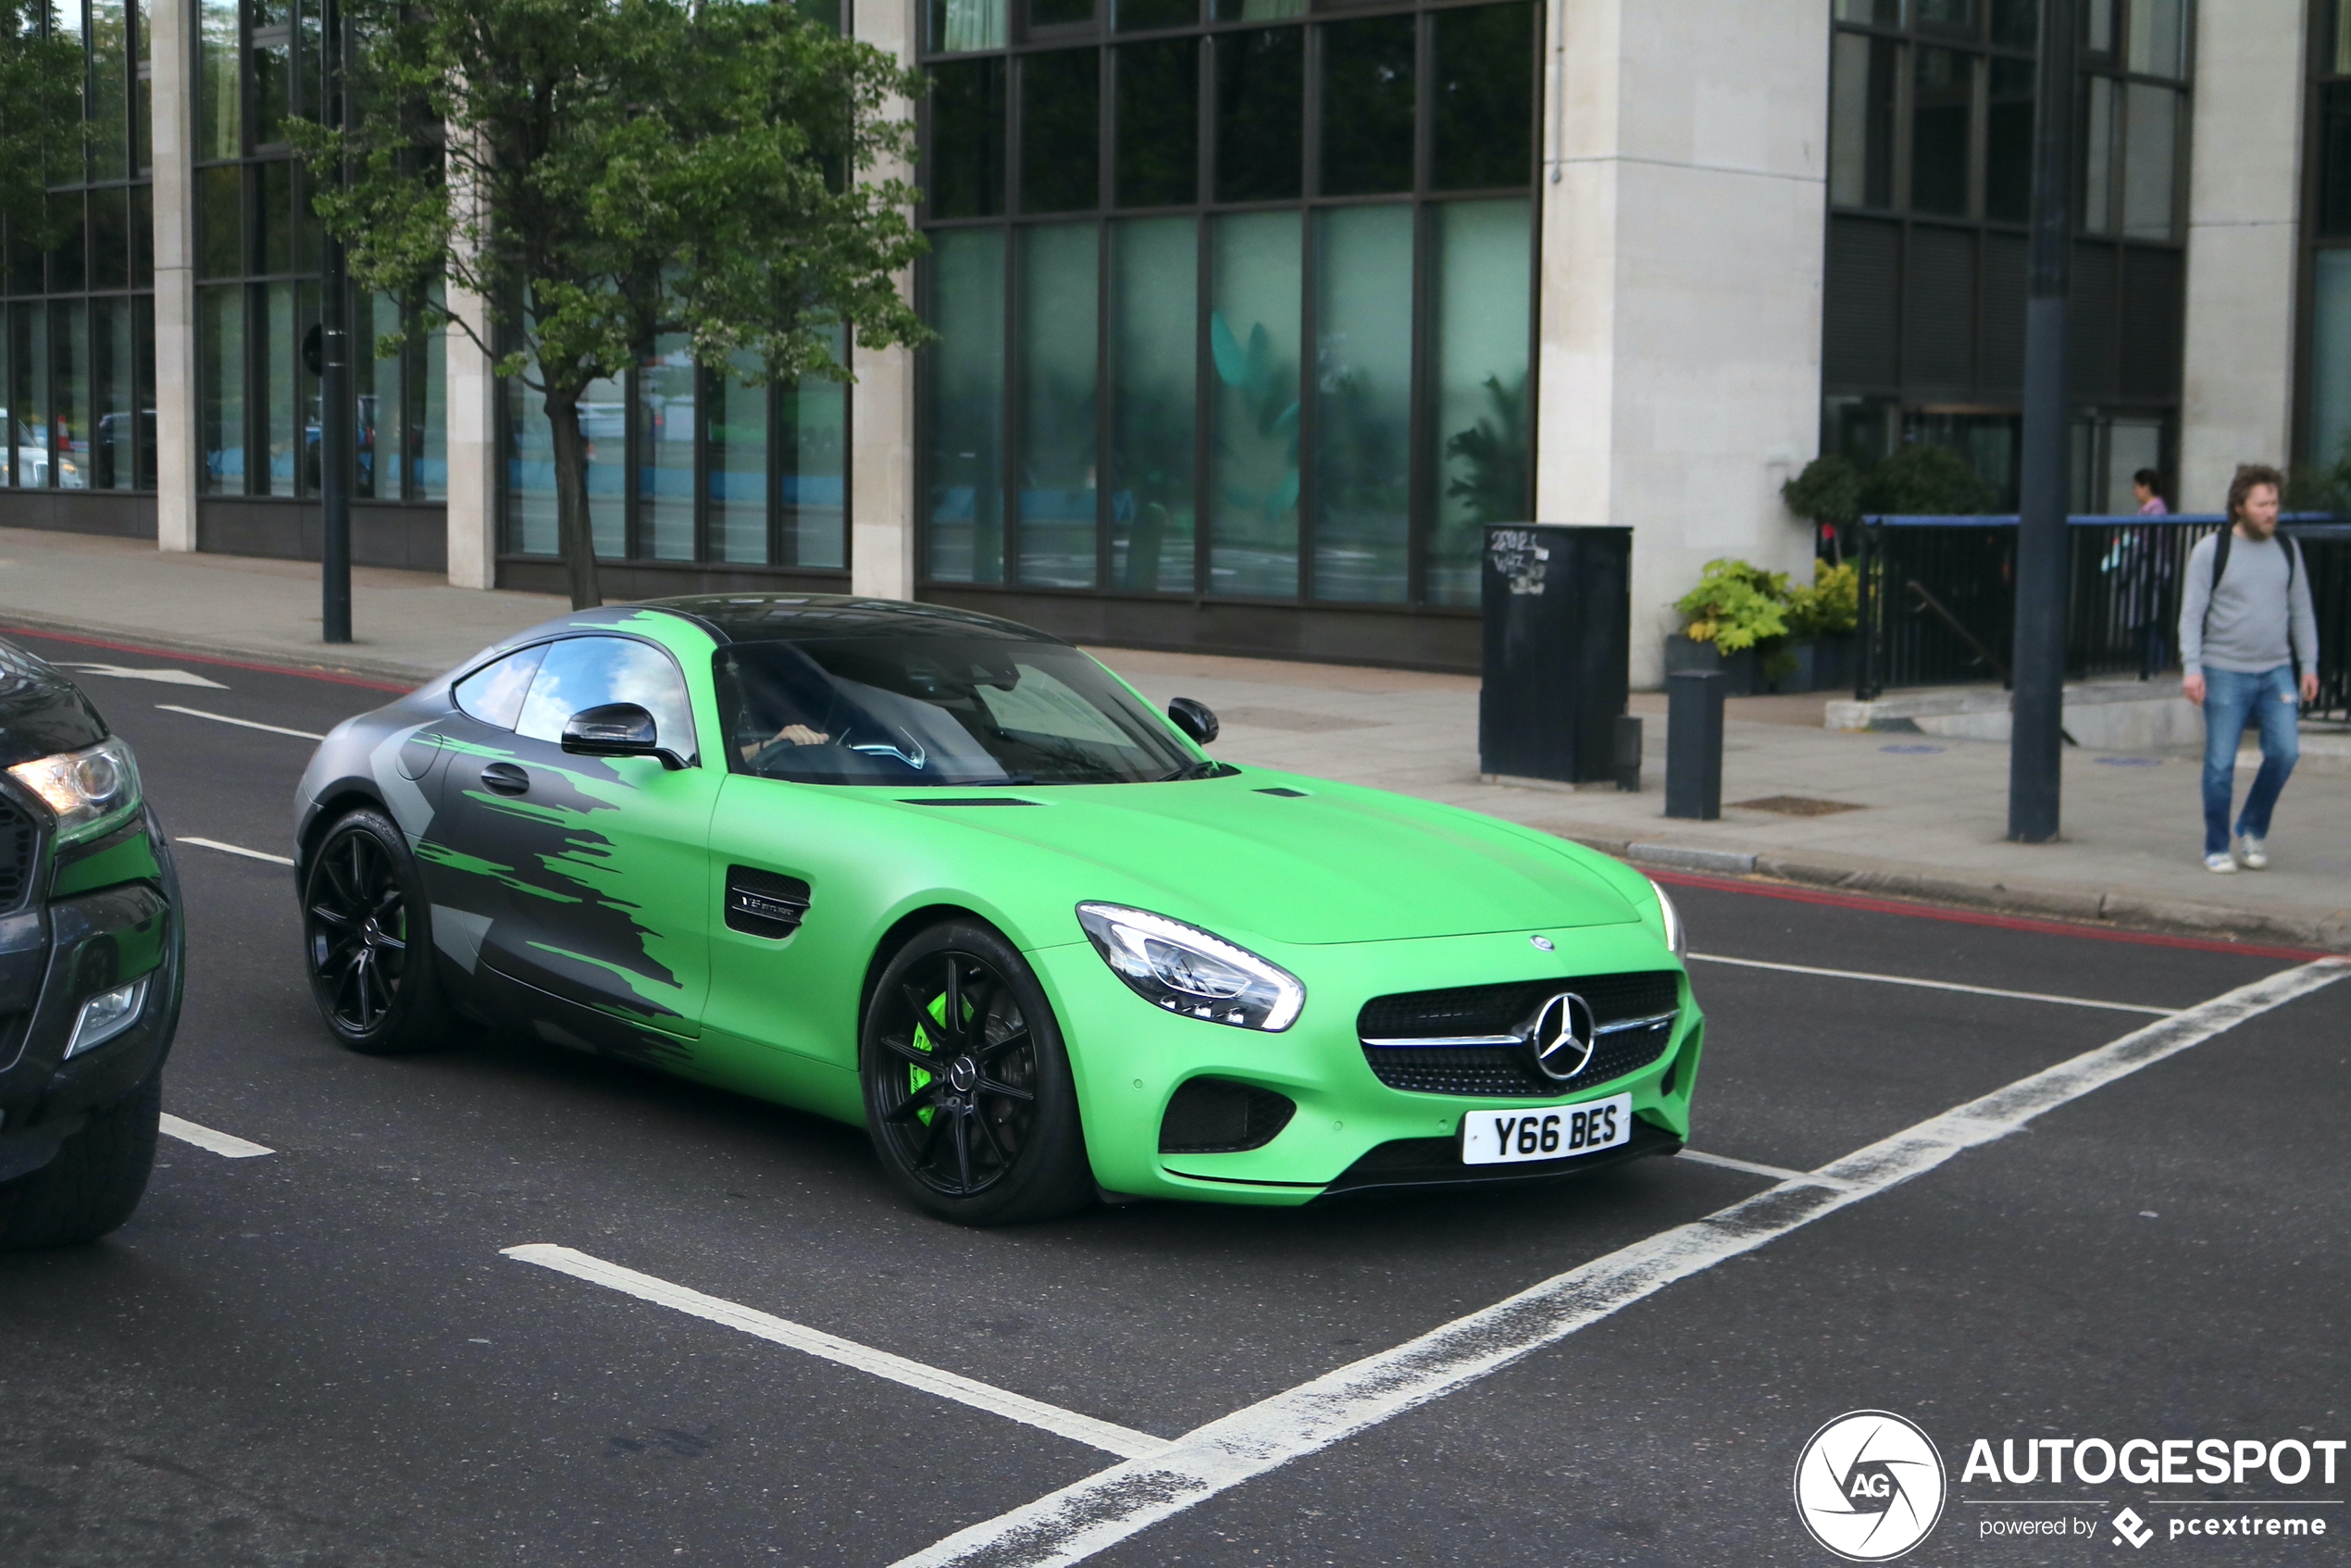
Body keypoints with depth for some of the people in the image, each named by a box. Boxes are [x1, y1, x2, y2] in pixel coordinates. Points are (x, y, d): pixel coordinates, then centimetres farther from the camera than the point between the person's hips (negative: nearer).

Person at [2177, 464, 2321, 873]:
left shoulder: (2288, 549, 10)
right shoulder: (2210, 551, -3)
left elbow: (2301, 611, 15)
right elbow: (2191, 613, -5)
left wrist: (2308, 664, 9)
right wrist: (2192, 668, -14)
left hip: (2277, 671, 3)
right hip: (2225, 673, -3)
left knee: (2284, 751, -8)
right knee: (2220, 765, -2)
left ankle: (2253, 829, 14)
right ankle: (2216, 848, 11)